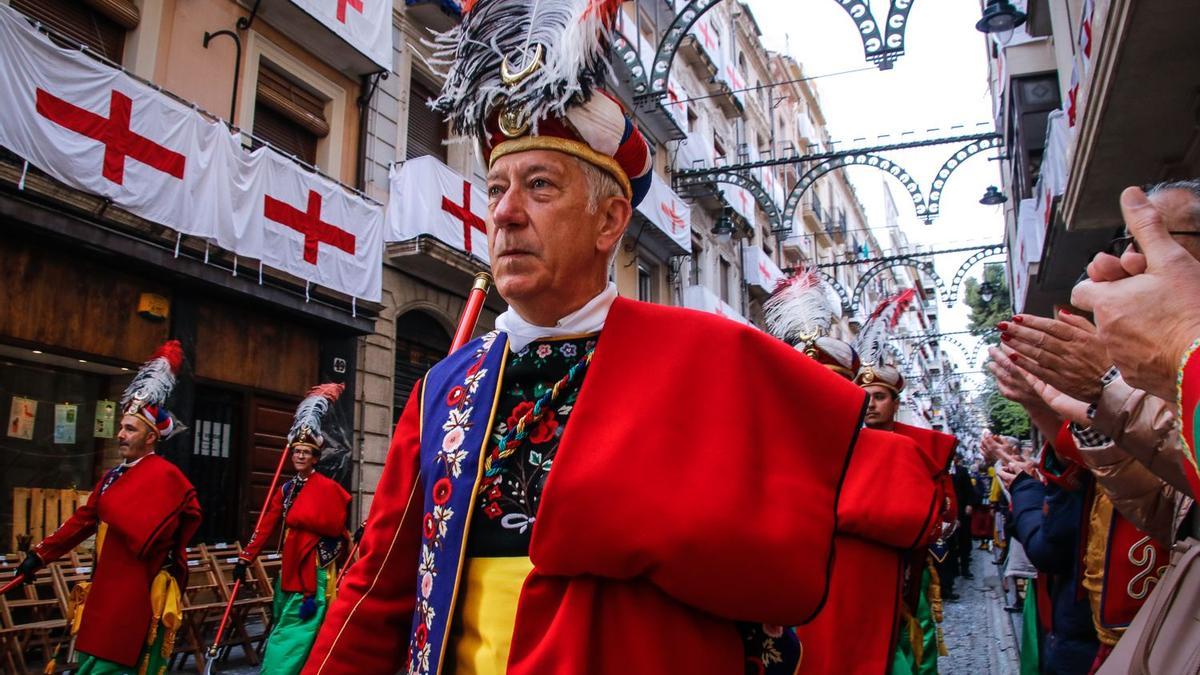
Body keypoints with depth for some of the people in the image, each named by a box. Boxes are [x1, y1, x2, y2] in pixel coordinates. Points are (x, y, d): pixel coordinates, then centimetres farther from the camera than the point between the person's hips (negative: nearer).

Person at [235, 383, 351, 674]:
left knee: (296, 630, -5)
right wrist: (246, 558, 5)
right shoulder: (286, 489, 11)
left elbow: (334, 527, -16)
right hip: (291, 566, 7)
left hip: (315, 569, -7)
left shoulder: (327, 487, -10)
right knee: (284, 625, 14)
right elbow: (266, 526, 9)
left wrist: (298, 518, -14)